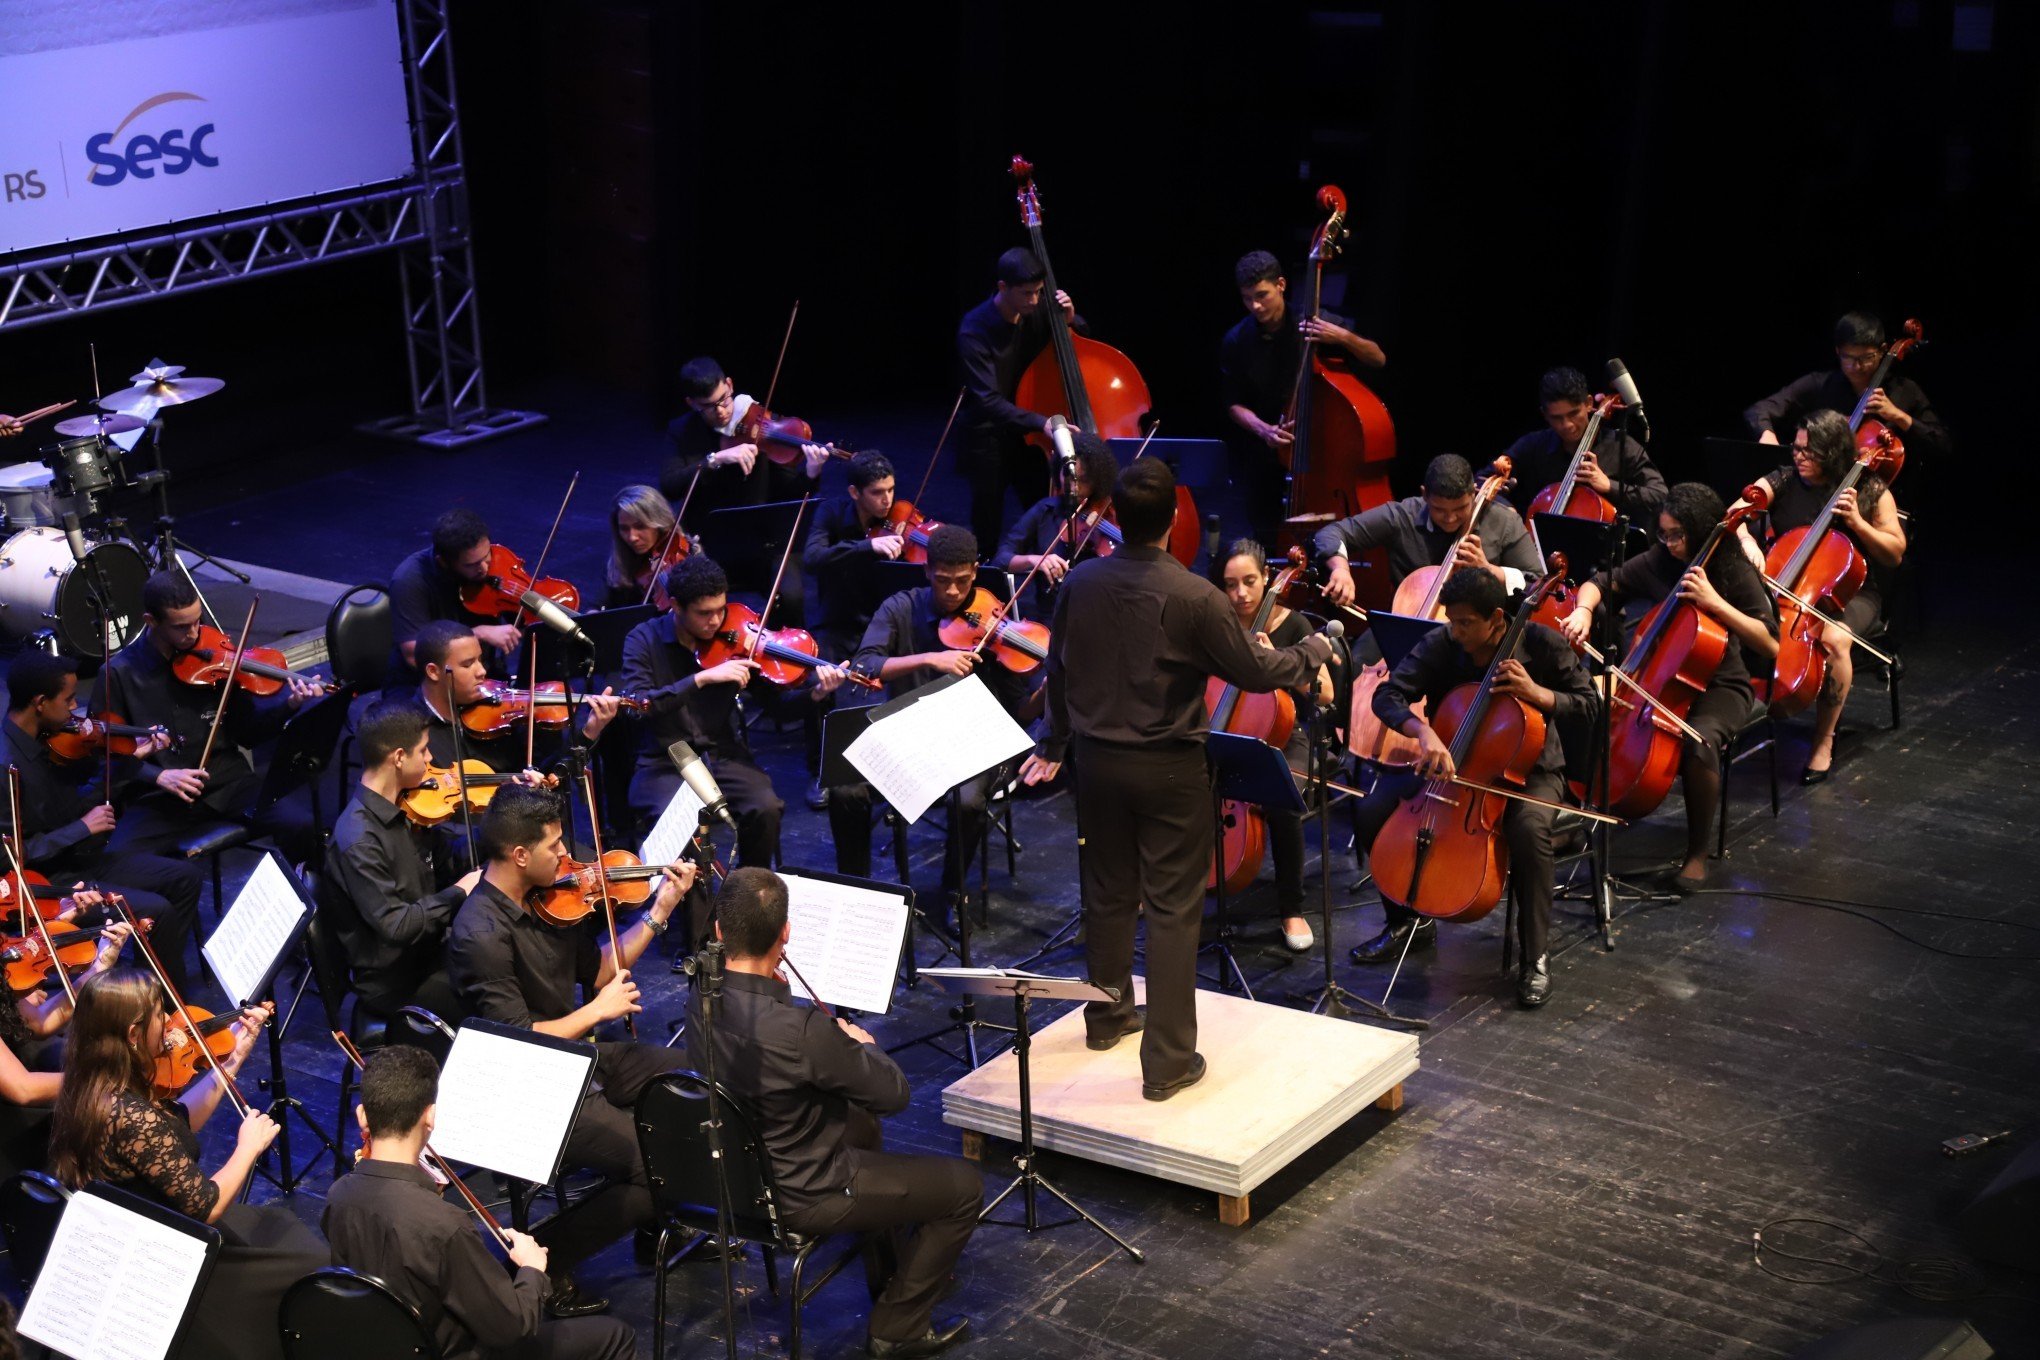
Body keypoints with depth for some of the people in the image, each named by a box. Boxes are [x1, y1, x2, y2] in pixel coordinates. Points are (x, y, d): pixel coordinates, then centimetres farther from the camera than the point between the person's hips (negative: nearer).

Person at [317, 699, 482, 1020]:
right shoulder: (359, 840, -25)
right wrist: (459, 893, -19)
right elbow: (395, 925, -27)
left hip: (430, 951, 8)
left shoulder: (404, 807, 1)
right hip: (393, 983, -8)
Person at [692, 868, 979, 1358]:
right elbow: (894, 1094, -20)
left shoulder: (701, 1000, -13)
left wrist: (776, 988, -3)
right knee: (965, 1184, 7)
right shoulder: (803, 1031, -36)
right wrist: (865, 1046, -2)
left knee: (861, 1122, 35)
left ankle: (891, 1267, 50)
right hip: (798, 1198, -8)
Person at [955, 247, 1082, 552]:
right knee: (987, 530, 2)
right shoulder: (974, 331, -21)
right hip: (988, 438, -5)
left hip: (1029, 435, 5)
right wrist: (1041, 423, -40)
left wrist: (1070, 320, -12)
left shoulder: (1037, 312, -5)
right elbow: (988, 401, -28)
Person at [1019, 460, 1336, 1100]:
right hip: (1169, 766, -5)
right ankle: (1168, 1060, 3)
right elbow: (1253, 671, -11)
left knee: (1108, 892, 21)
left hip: (1098, 759, 5)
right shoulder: (1193, 597, -21)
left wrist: (1055, 745, 25)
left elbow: (1059, 673, 8)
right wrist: (1313, 652, 9)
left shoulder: (1079, 584, -5)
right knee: (1173, 909, 1)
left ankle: (1107, 1014, 39)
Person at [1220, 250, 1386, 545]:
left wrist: (1344, 337, -24)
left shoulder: (1317, 324, -9)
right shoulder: (1235, 342, -7)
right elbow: (1234, 404, 0)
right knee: (1266, 535, 6)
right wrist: (1263, 429, -20)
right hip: (1265, 454, 1)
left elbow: (1378, 359, -5)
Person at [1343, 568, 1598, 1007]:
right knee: (1372, 812, -15)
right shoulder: (1439, 645, -11)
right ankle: (1409, 921, 9)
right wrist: (1423, 731, -37)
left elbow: (1587, 708, -9)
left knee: (1530, 828, -38)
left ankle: (1536, 956, -20)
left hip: (1528, 771, -3)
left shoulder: (1541, 645, -15)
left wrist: (1537, 693, -27)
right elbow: (1387, 696, -18)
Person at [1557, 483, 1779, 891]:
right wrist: (1584, 610, -15)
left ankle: (1698, 854, -19)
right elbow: (1599, 584, 8)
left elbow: (1770, 642, -21)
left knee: (1700, 741, -37)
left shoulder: (1735, 572, -12)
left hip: (1720, 687, -4)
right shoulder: (1658, 562, 0)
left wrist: (1714, 602, -29)